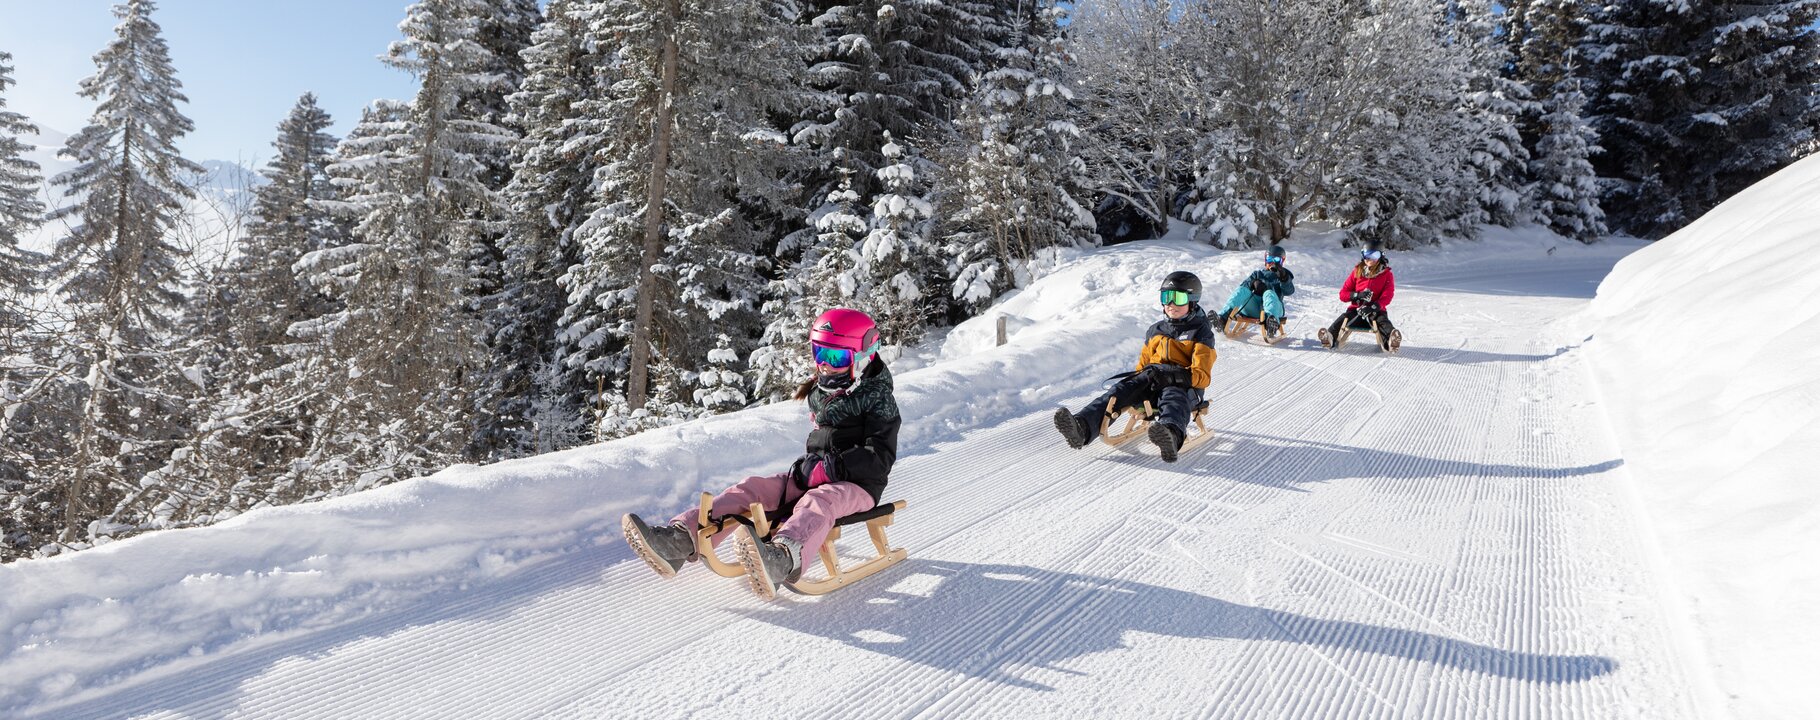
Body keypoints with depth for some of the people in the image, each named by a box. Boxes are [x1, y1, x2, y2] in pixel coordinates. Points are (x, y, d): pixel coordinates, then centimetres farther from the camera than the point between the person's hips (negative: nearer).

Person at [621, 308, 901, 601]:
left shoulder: (878, 398, -6)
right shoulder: (820, 392, 15)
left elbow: (880, 456, -15)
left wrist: (830, 467, -23)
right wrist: (808, 465, 8)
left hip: (857, 485, -7)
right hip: (814, 478, 7)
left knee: (818, 501, -40)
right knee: (750, 488, -13)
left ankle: (782, 560, -74)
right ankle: (680, 539, -32)